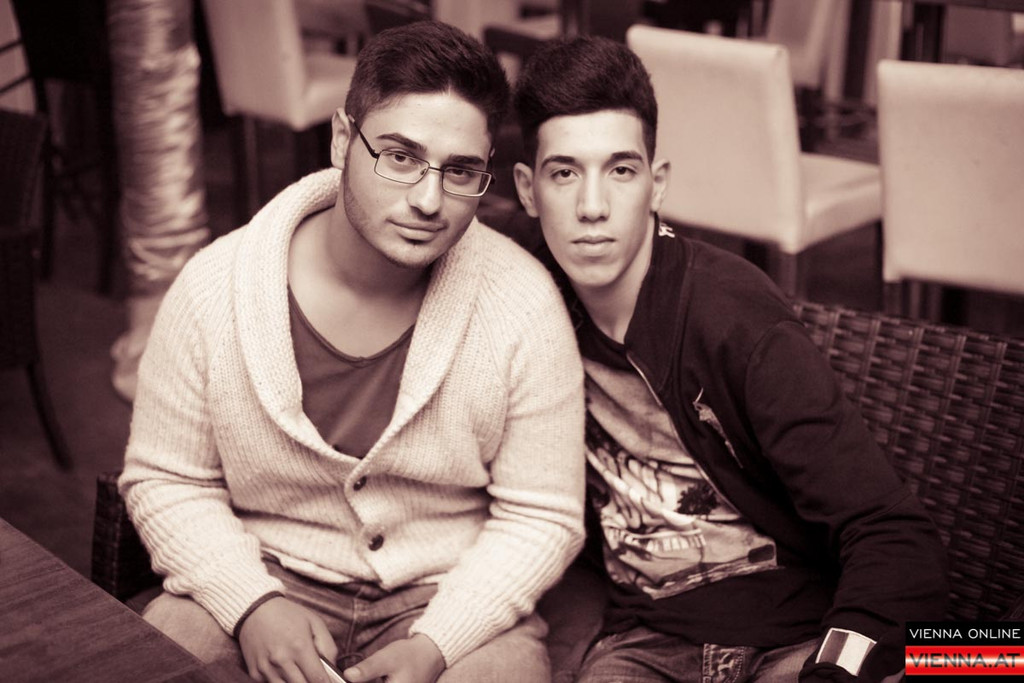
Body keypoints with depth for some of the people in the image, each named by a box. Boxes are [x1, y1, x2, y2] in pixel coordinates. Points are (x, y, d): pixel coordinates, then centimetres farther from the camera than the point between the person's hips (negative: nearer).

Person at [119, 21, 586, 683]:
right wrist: (252, 606, -15)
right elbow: (164, 481, 0)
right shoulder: (213, 288, -11)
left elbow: (541, 517, -7)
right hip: (260, 577, 0)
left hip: (452, 596, 0)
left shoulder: (523, 303, -14)